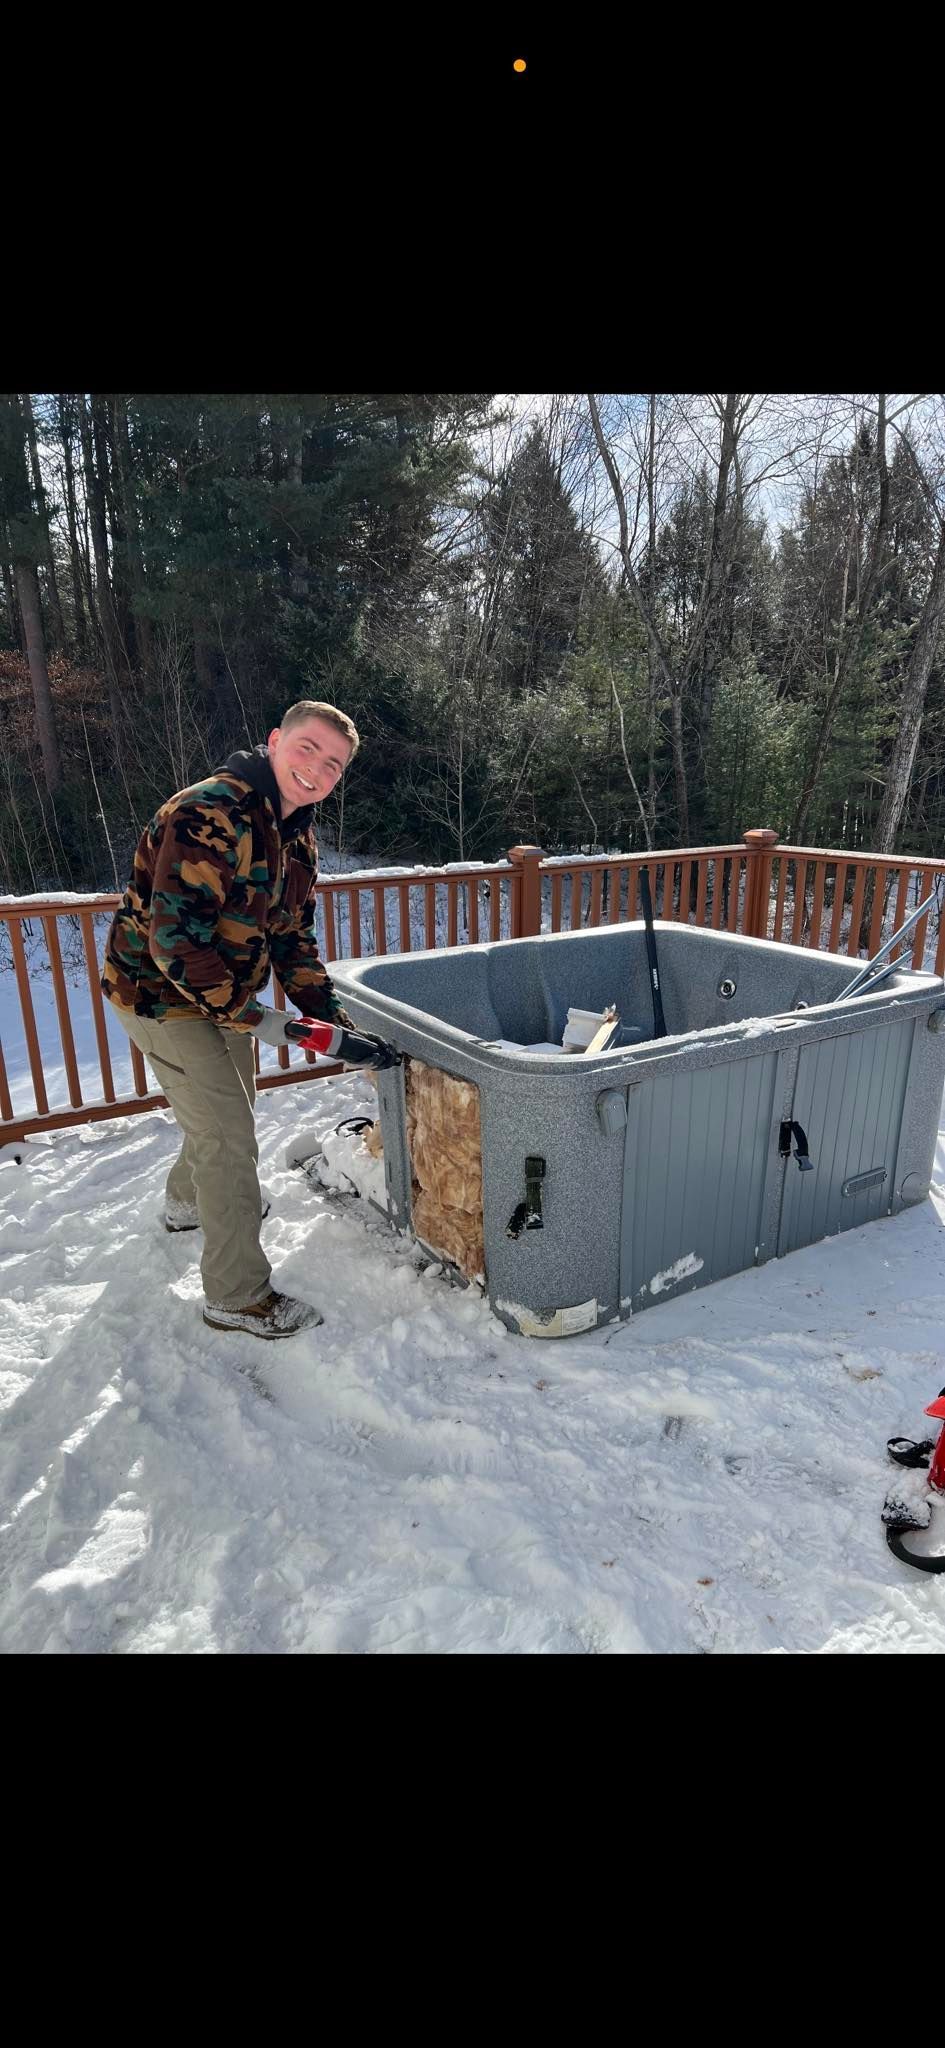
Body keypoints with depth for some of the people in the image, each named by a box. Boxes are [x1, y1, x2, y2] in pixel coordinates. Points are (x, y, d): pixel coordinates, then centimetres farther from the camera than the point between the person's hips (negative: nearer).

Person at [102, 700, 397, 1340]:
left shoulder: (298, 835, 2)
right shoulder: (210, 815, -28)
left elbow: (293, 936, 6)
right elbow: (175, 941, -34)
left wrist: (334, 1018, -6)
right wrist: (259, 1020, -34)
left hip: (221, 994, 9)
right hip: (163, 995, -9)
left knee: (228, 1110, 27)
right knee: (230, 1135, -6)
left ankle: (188, 1201, 57)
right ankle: (236, 1296, 11)